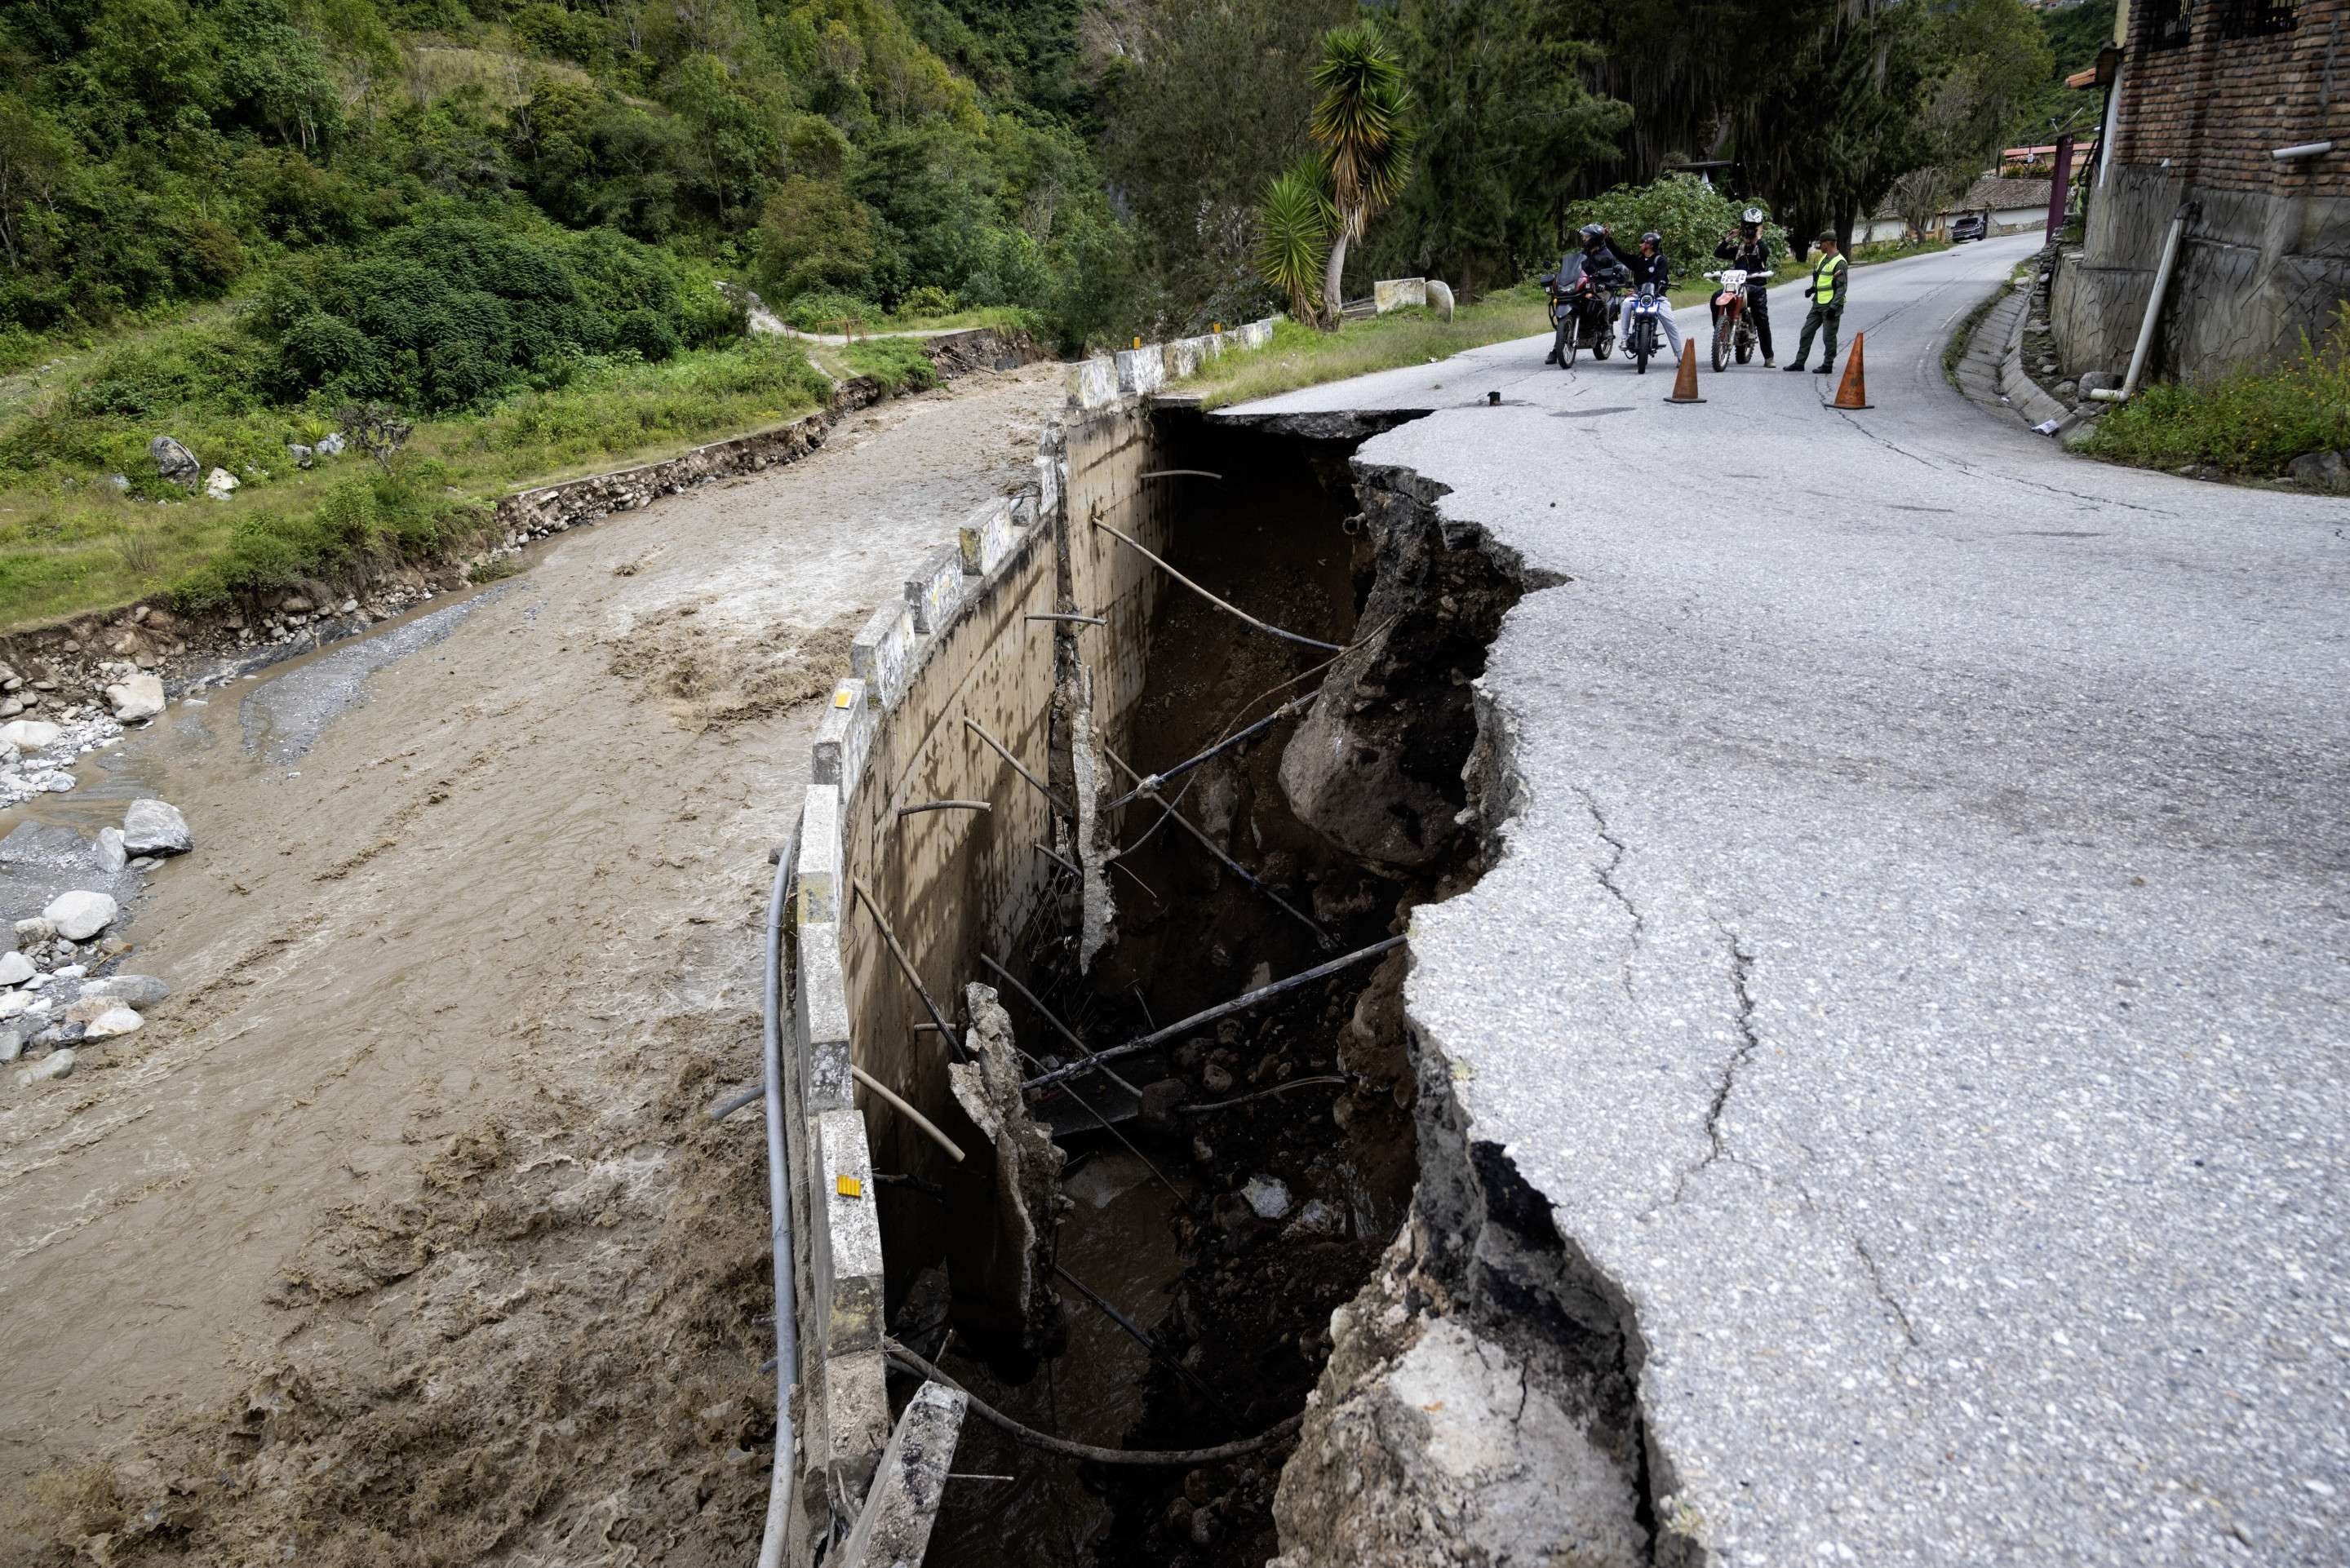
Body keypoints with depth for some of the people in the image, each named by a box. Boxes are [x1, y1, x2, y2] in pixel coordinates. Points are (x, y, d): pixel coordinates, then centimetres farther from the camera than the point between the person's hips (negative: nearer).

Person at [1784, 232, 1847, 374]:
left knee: (1828, 337, -1)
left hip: (1830, 306, -9)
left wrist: (1834, 307, -21)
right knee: (1806, 332, 9)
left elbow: (1842, 288, -17)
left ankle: (1828, 365, 8)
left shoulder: (1839, 262, -14)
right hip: (1818, 304, 9)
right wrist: (1813, 289, 6)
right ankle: (1799, 362, 15)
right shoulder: (1824, 258, 14)